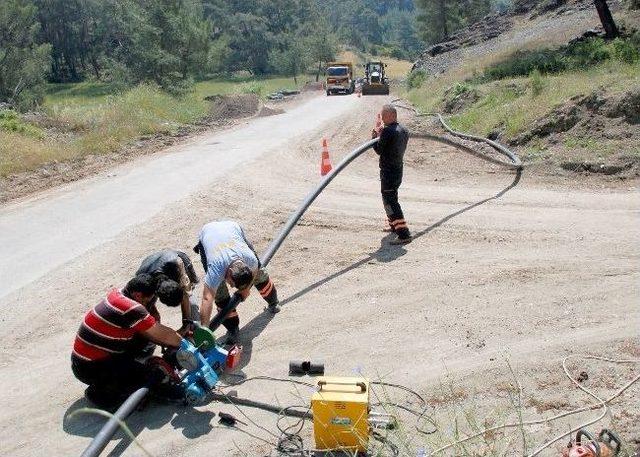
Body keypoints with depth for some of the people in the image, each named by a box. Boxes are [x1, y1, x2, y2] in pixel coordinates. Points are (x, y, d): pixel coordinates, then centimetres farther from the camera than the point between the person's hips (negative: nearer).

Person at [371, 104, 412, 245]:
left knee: (390, 202, -9)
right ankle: (394, 225, 42)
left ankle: (404, 234, -16)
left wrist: (375, 135, 0)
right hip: (398, 169, 10)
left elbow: (379, 150, -13)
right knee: (391, 198, 26)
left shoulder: (387, 131, -19)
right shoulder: (403, 131, 9)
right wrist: (380, 134, 9)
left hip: (388, 171, -10)